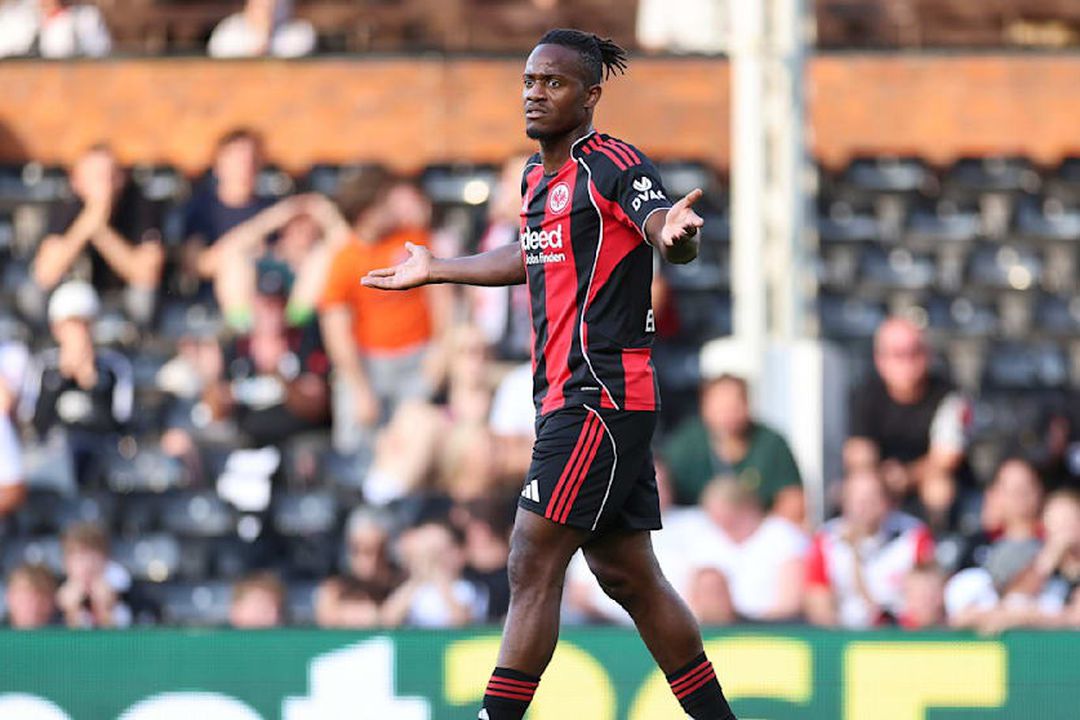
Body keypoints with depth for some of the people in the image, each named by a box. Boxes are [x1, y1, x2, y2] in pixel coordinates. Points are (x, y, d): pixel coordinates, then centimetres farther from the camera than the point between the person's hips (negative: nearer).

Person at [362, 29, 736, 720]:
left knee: (533, 565, -13)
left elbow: (670, 233, -27)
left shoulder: (613, 166, -11)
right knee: (629, 576, 12)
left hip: (602, 397, -9)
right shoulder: (538, 176, 15)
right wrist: (435, 270, 42)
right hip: (567, 397, 9)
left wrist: (678, 230, -51)